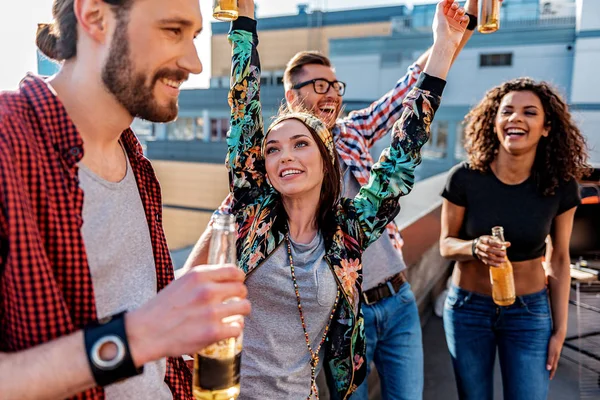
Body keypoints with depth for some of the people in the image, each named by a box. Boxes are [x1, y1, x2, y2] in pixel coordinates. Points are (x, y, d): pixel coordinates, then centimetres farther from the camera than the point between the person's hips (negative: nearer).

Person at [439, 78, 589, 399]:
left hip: (530, 311, 1)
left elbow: (560, 259, -1)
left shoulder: (560, 186, -12)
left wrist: (560, 329, 2)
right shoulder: (465, 177, -17)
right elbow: (446, 244, -6)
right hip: (468, 307, 0)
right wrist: (475, 248, -29)